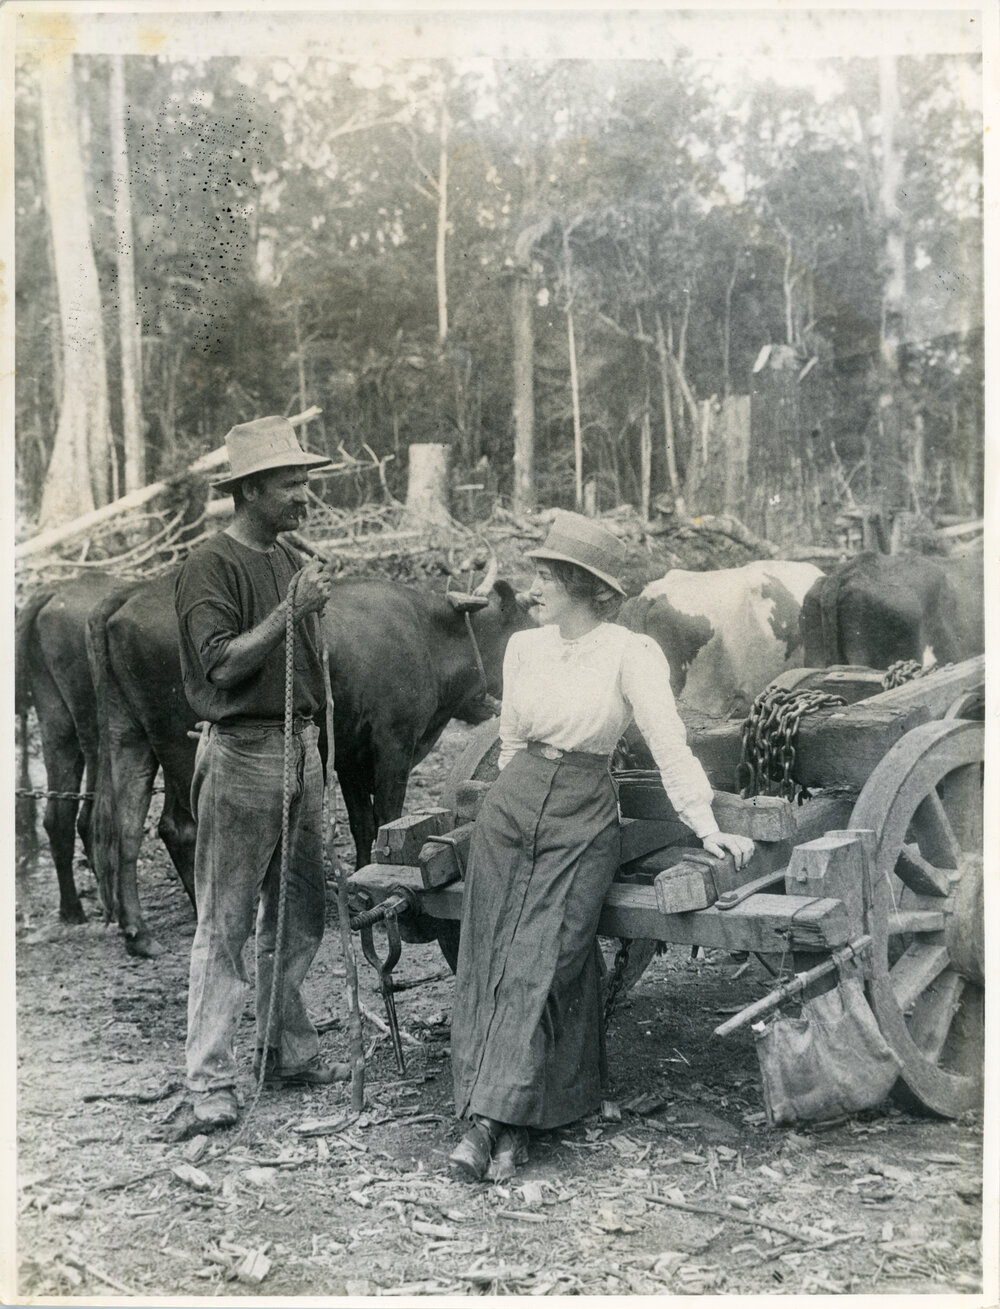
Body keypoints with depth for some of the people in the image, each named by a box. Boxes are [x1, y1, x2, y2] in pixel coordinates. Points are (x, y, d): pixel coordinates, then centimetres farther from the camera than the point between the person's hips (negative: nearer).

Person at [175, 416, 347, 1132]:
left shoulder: (293, 561, 14)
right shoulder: (211, 565, -9)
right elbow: (222, 664, -19)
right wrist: (292, 608, -21)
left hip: (302, 746, 8)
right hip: (241, 751, -8)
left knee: (300, 917, 14)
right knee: (226, 923, -2)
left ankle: (289, 1050, 27)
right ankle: (212, 1079, 5)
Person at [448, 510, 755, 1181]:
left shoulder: (630, 653, -7)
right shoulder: (523, 648, 8)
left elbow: (669, 744, -10)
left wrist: (707, 828, -15)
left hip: (583, 822, -5)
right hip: (511, 806, 5)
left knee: (539, 965, -14)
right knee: (490, 961, -4)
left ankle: (492, 1124, -13)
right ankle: (509, 1120, 1)